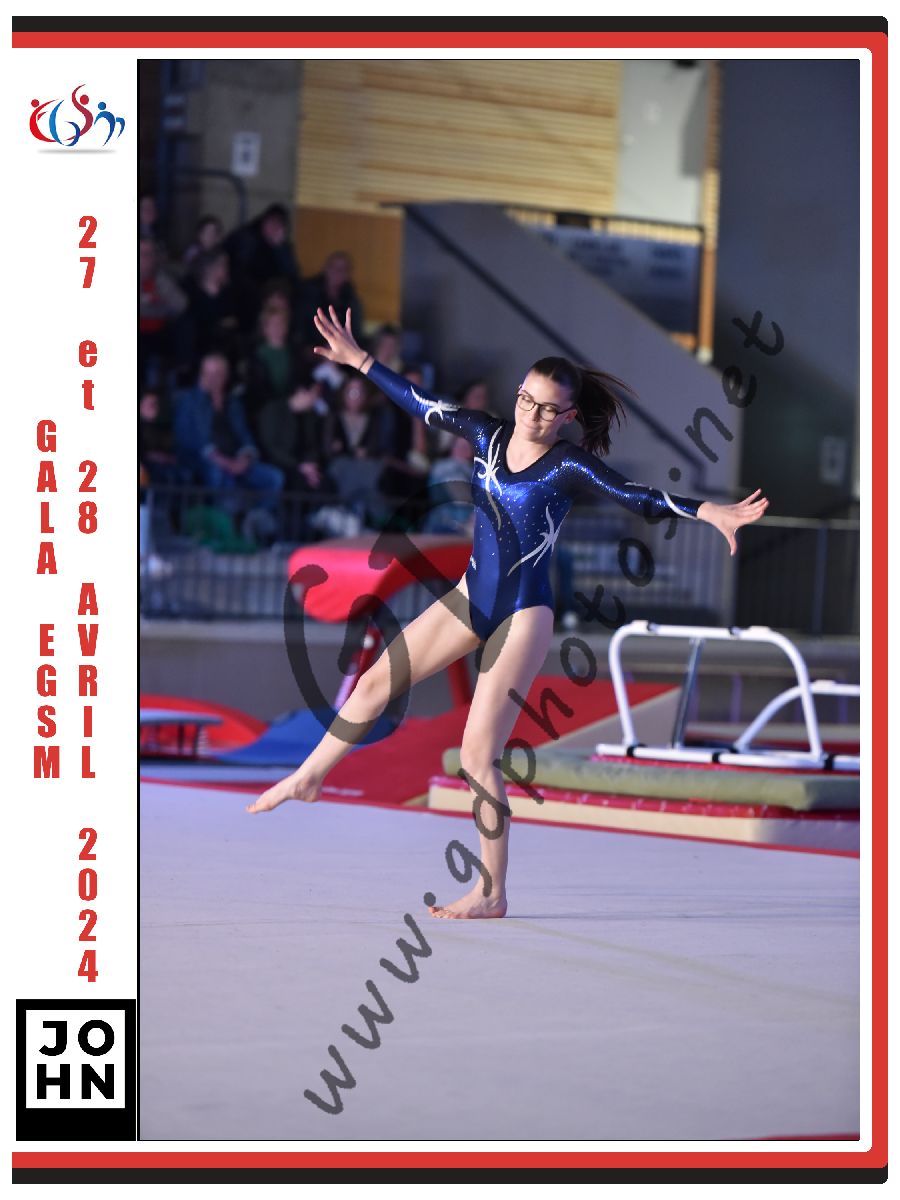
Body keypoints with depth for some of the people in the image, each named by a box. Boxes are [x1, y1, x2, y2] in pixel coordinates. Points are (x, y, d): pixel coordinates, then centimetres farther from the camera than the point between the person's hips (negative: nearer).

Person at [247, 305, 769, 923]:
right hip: (472, 596, 6)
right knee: (377, 680, 13)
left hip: (523, 616, -6)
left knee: (478, 754, -9)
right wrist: (360, 361, 16)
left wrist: (710, 511, -39)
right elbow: (421, 403, 11)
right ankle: (308, 778, 36)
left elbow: (640, 497, -25)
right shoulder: (489, 435, -1)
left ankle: (492, 895, -2)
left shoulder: (569, 466, -16)